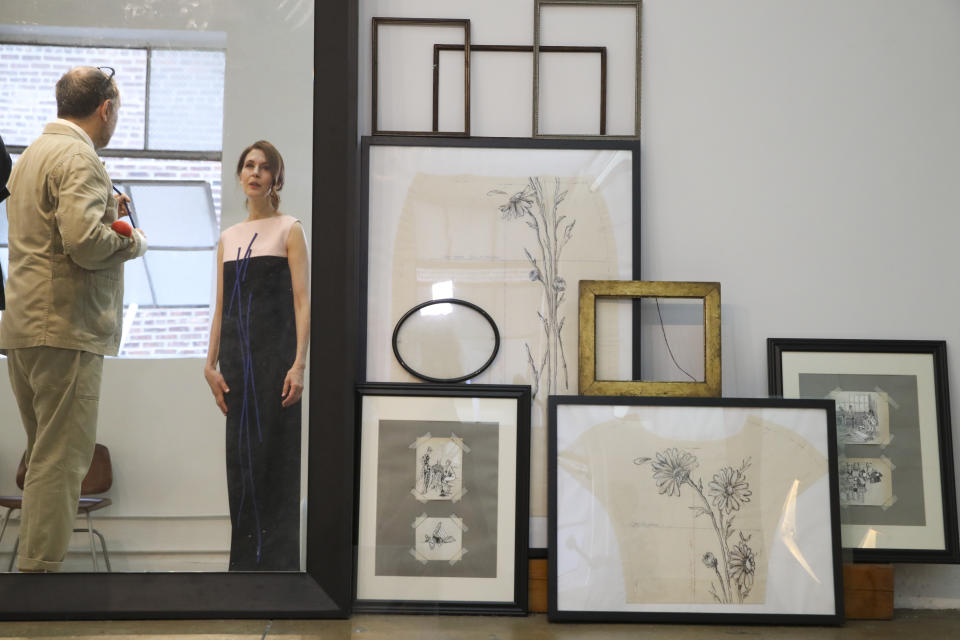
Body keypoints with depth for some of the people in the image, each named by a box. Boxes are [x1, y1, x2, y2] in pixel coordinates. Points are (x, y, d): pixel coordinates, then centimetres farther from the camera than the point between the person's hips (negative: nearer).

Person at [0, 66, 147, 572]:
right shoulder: (78, 157, -12)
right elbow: (85, 242, -24)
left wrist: (105, 211, 20)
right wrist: (133, 241, -6)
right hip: (66, 327, -10)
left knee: (43, 452, 17)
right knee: (61, 457, -5)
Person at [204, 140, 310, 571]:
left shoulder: (289, 230, 3)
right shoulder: (228, 238, 17)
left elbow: (301, 301, -5)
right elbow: (221, 308, 16)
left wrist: (299, 363, -15)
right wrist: (211, 364, 8)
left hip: (275, 351, -5)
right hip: (237, 355, 5)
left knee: (275, 453, -5)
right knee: (240, 453, 6)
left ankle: (278, 561, 2)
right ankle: (245, 560, 15)